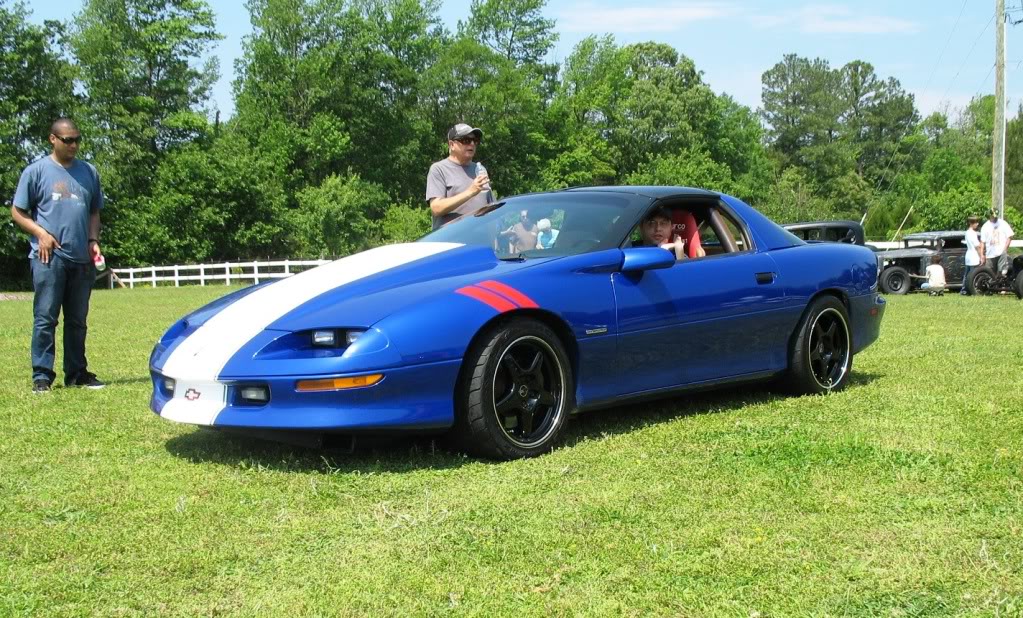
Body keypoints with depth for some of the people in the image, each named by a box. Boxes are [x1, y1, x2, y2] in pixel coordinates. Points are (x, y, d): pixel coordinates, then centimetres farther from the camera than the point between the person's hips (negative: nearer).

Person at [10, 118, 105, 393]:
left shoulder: (89, 172, 13)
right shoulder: (36, 170, 1)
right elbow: (18, 212, 3)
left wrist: (93, 241, 5)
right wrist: (40, 233, -12)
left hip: (82, 259, 4)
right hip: (49, 257, -4)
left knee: (77, 320, 10)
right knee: (45, 318, -5)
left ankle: (77, 373, 18)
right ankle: (41, 375, -1)